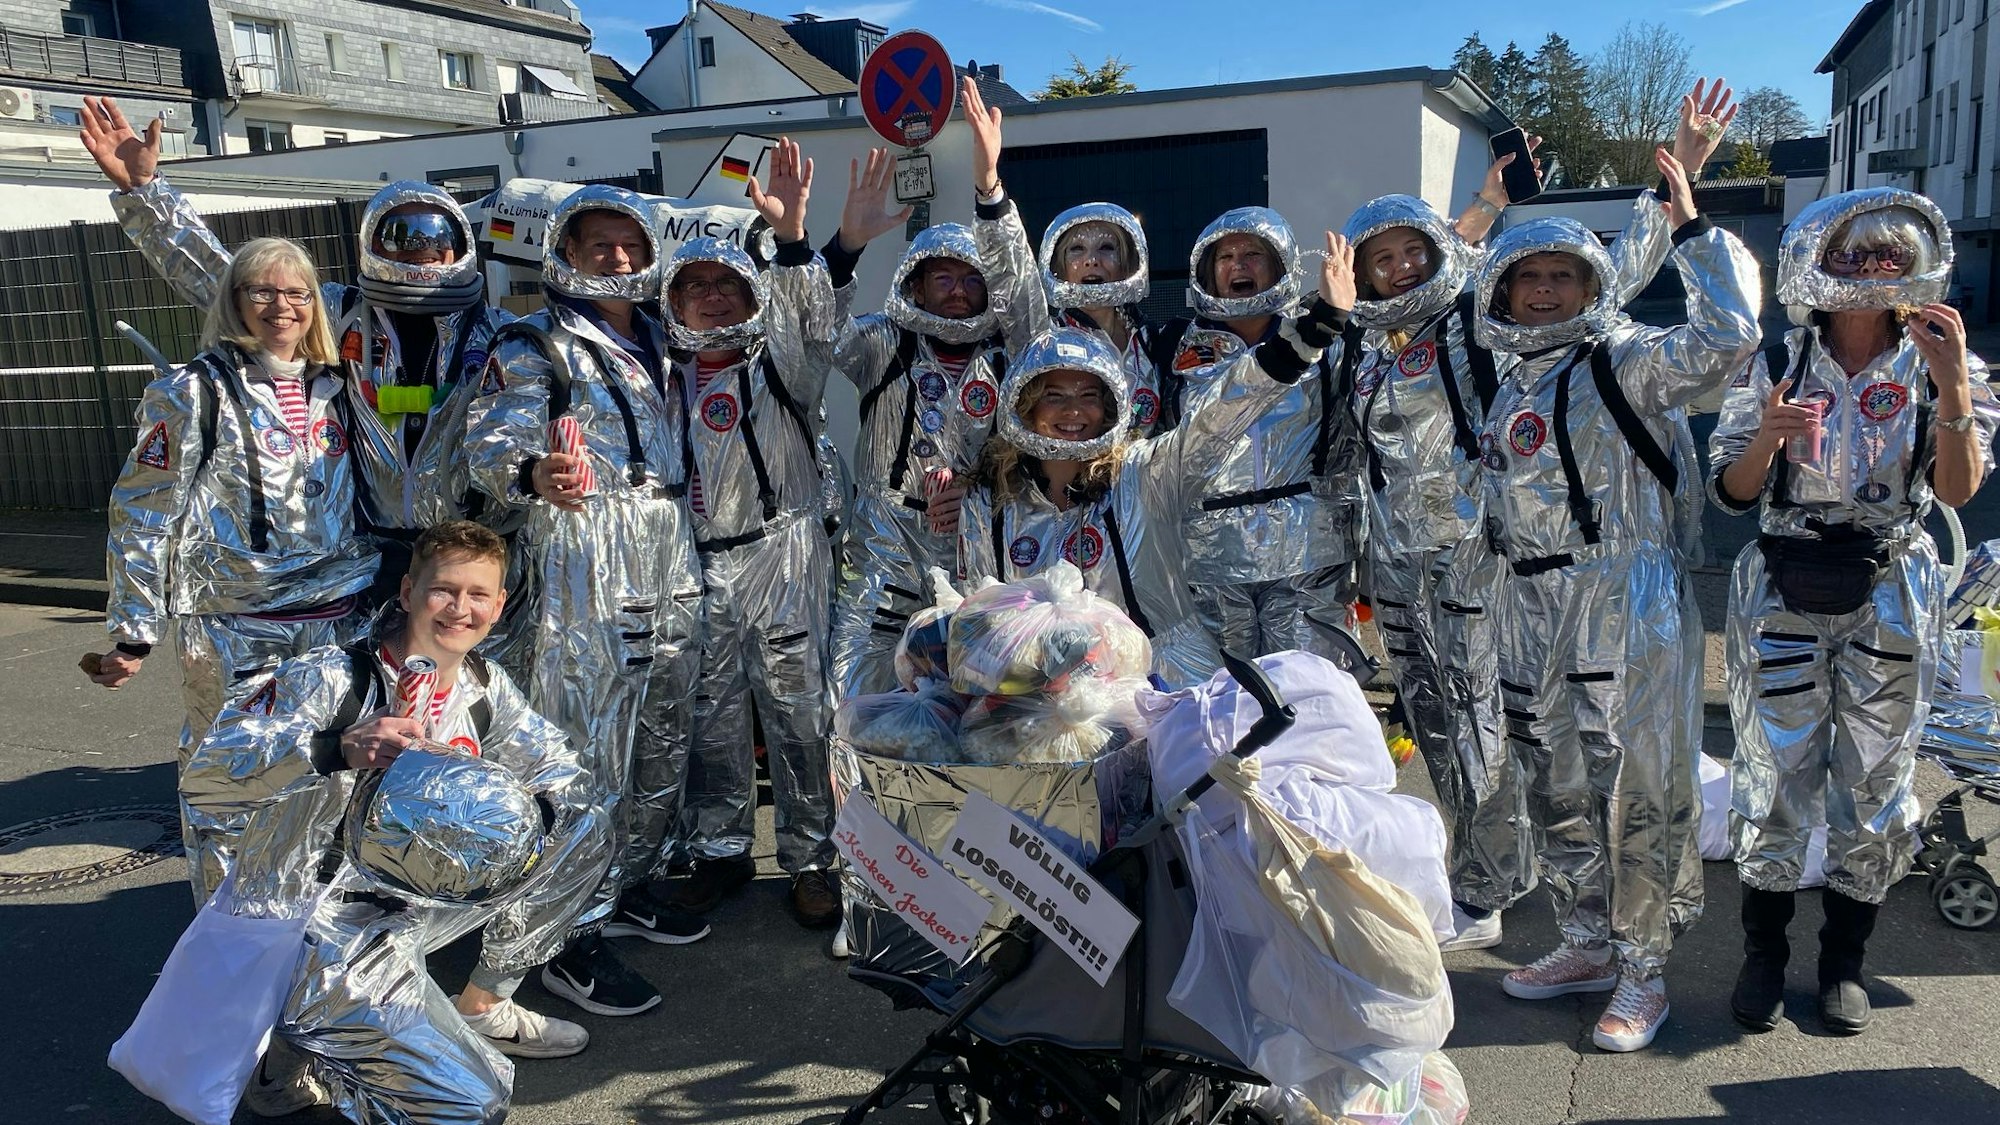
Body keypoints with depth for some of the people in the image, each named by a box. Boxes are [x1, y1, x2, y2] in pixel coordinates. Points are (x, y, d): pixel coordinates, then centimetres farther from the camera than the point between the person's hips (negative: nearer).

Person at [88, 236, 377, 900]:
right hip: (236, 636, -5)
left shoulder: (330, 390, 11)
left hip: (339, 623, 5)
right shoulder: (196, 394, -5)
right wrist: (133, 634, -6)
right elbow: (143, 517, -5)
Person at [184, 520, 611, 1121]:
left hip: (402, 909, 7)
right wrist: (338, 748, -43)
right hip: (307, 931, -7)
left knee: (582, 832, 3)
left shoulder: (485, 688, 1)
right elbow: (204, 778, -27)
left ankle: (481, 1008, 15)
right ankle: (295, 1060, 5)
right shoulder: (330, 676, -18)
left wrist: (527, 815, -18)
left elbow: (564, 772, 5)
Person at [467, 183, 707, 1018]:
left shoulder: (657, 342, 17)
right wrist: (533, 474, -39)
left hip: (669, 571, 8)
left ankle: (625, 887, 33)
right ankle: (573, 939, 6)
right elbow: (491, 443, -19)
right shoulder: (535, 346, -4)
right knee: (588, 754, -5)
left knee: (663, 746, 14)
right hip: (582, 571, -7)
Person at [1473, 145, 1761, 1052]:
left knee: (1637, 791, -1)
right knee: (1555, 786, 14)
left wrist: (1692, 228, -17)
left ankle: (1643, 971, 13)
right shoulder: (1512, 381, 15)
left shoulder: (1625, 361, -6)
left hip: (1628, 603, -7)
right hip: (1534, 605, 7)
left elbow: (1726, 337, -22)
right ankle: (1587, 946, 29)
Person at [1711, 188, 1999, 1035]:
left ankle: (1844, 959, 24)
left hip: (1890, 599, 1)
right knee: (1774, 774, 3)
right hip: (1783, 594, -1)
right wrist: (1769, 436, -24)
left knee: (1874, 777, 8)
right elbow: (1732, 494, -4)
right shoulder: (1774, 367, -3)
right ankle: (1764, 955, 19)